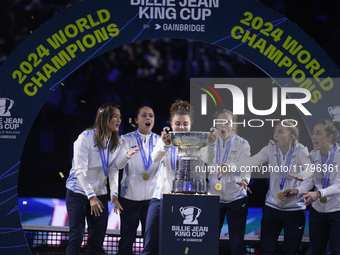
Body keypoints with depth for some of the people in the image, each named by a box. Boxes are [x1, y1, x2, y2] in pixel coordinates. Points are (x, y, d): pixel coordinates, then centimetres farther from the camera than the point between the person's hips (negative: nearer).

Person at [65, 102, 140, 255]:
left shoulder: (115, 143, 5)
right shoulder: (86, 138, -14)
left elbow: (113, 170, 1)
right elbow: (80, 171, -18)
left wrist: (114, 194, -13)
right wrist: (91, 196, -24)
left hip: (99, 194, 6)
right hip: (78, 191, -5)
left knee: (97, 239, 4)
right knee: (76, 235, -8)